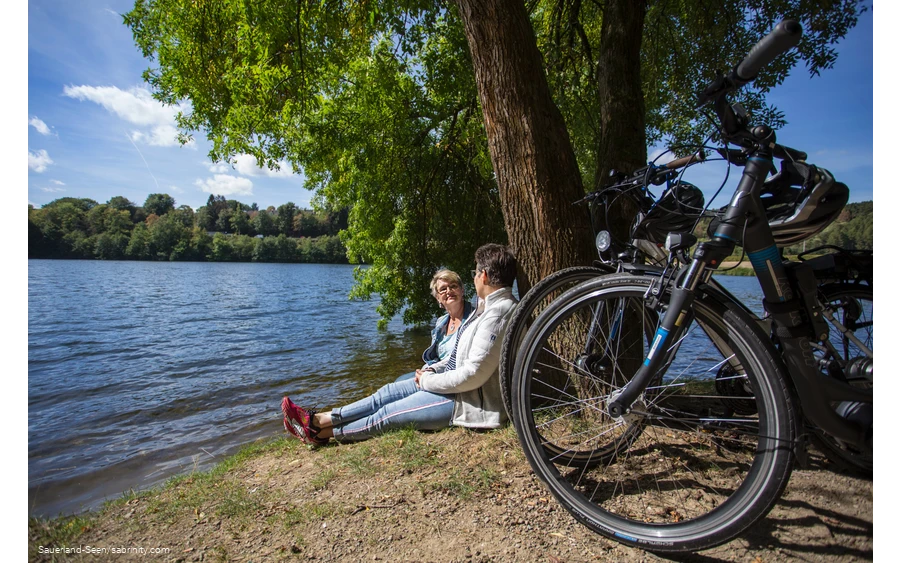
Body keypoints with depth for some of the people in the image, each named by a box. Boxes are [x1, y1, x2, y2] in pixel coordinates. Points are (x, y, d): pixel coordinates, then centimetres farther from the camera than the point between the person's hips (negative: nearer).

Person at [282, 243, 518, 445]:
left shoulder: (497, 314, -24)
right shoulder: (489, 305, 10)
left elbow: (473, 374, -28)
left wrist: (427, 380, -14)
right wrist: (432, 369, 4)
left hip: (470, 401, -9)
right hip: (455, 381, 9)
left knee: (389, 414, -1)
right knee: (389, 392, 7)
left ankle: (323, 434, 17)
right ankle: (317, 420, 13)